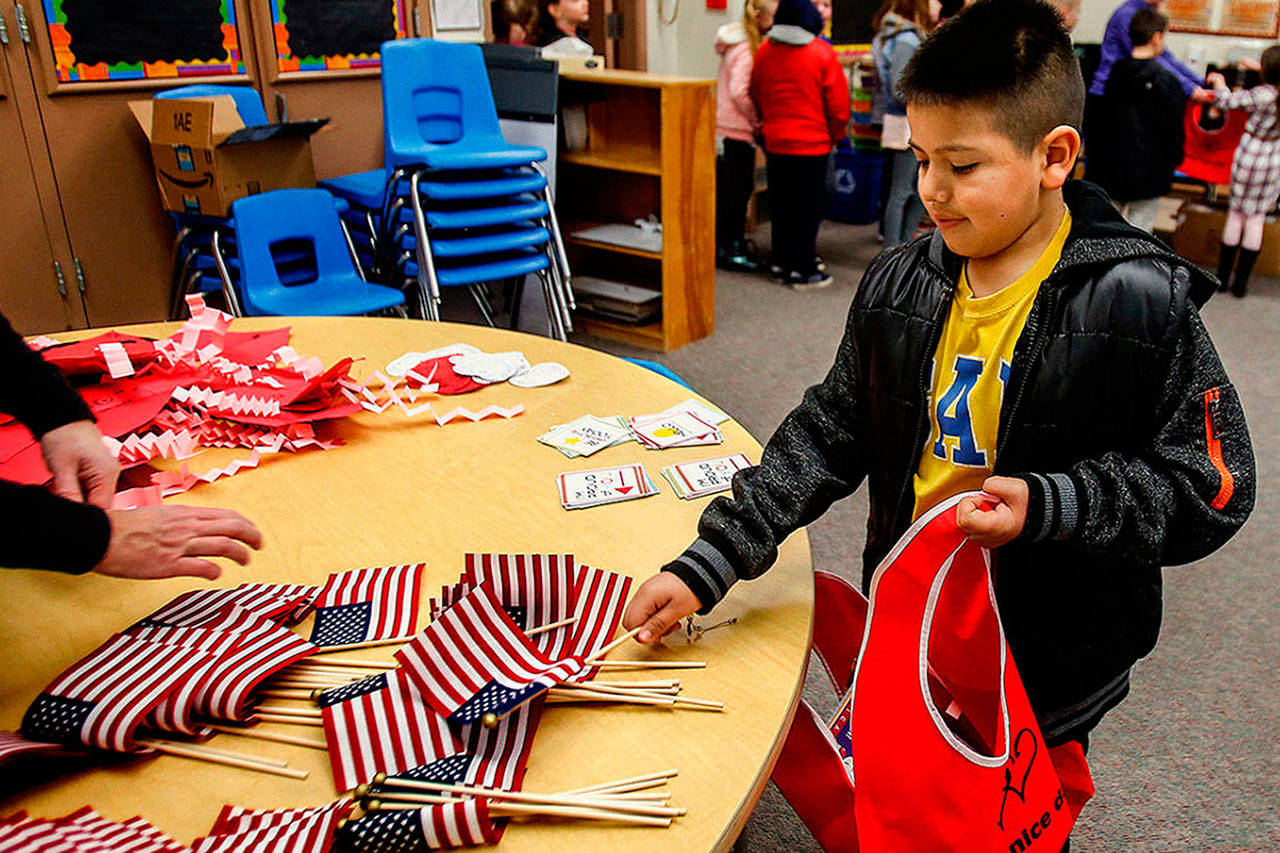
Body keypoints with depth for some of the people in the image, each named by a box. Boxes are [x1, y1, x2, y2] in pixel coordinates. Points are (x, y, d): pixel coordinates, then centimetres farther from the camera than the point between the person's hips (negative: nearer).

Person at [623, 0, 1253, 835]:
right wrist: (708, 564, -8)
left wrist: (1046, 507, -28)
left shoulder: (1140, 303, -18)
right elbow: (827, 433, -2)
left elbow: (1212, 487, -13)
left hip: (1052, 665, -3)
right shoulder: (900, 283, -5)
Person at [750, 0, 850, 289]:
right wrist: (836, 135, 10)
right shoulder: (822, 54, -11)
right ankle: (802, 270, 6)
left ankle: (780, 263, 22)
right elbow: (839, 105, -7)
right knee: (808, 208, 3)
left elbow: (756, 95, 13)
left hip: (774, 143, 5)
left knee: (780, 206, 14)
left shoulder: (764, 51, 1)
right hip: (812, 143, -4)